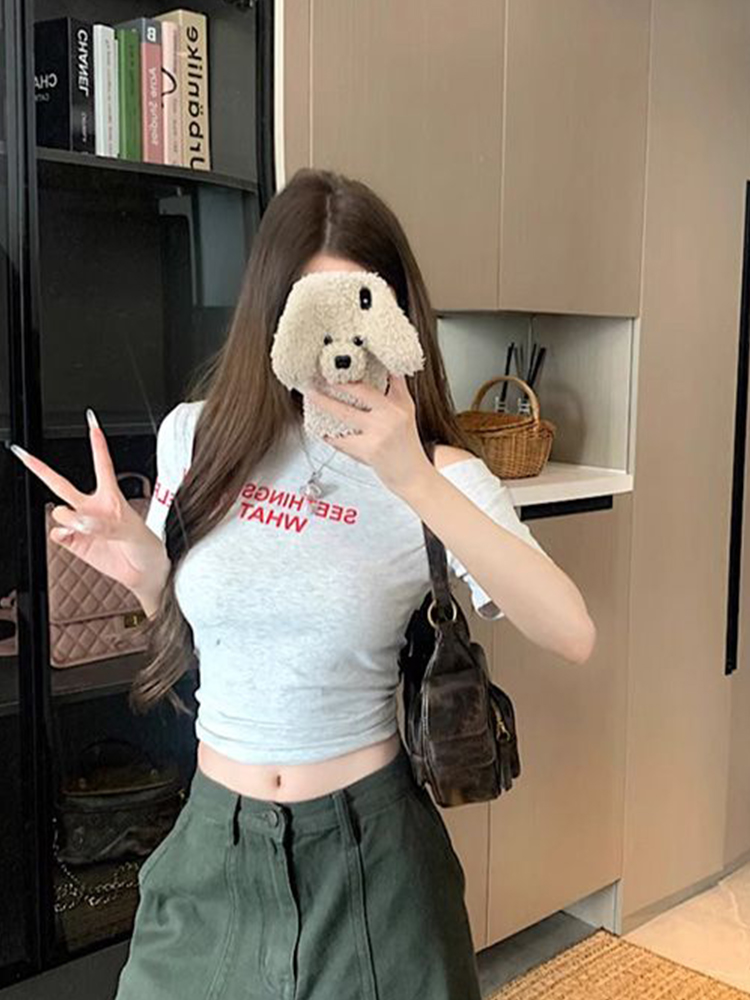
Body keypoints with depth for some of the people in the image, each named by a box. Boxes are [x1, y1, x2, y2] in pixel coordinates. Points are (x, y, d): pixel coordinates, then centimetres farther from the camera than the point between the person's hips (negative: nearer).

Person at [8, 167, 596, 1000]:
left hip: (368, 845, -2)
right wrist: (141, 568, -13)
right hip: (215, 839, 3)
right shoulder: (198, 437, -5)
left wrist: (414, 481, -34)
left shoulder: (440, 474, -13)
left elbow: (572, 635, -27)